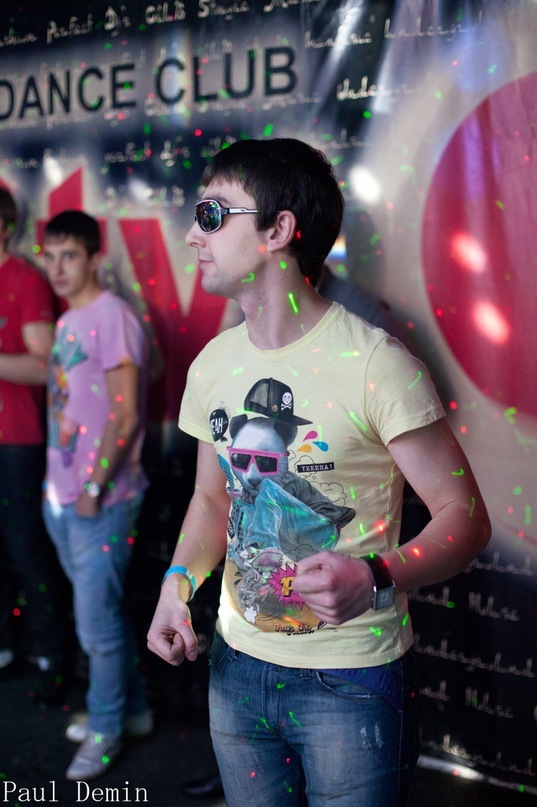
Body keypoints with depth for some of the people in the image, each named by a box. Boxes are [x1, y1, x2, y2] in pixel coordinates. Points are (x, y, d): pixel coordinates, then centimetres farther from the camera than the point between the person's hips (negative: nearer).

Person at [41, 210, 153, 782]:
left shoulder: (111, 317, -13)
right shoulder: (67, 321, 12)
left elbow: (126, 416, -17)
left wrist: (95, 488, -15)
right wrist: (56, 484, 9)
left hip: (101, 501, -8)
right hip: (63, 497, 8)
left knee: (98, 623, 2)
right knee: (101, 612, 17)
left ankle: (106, 729, 20)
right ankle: (131, 709, 33)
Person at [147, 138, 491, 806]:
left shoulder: (374, 362, -17)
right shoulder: (213, 364, 3)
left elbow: (465, 515, -16)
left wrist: (376, 577, -33)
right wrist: (178, 584, -2)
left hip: (352, 682, -6)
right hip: (237, 666, 6)